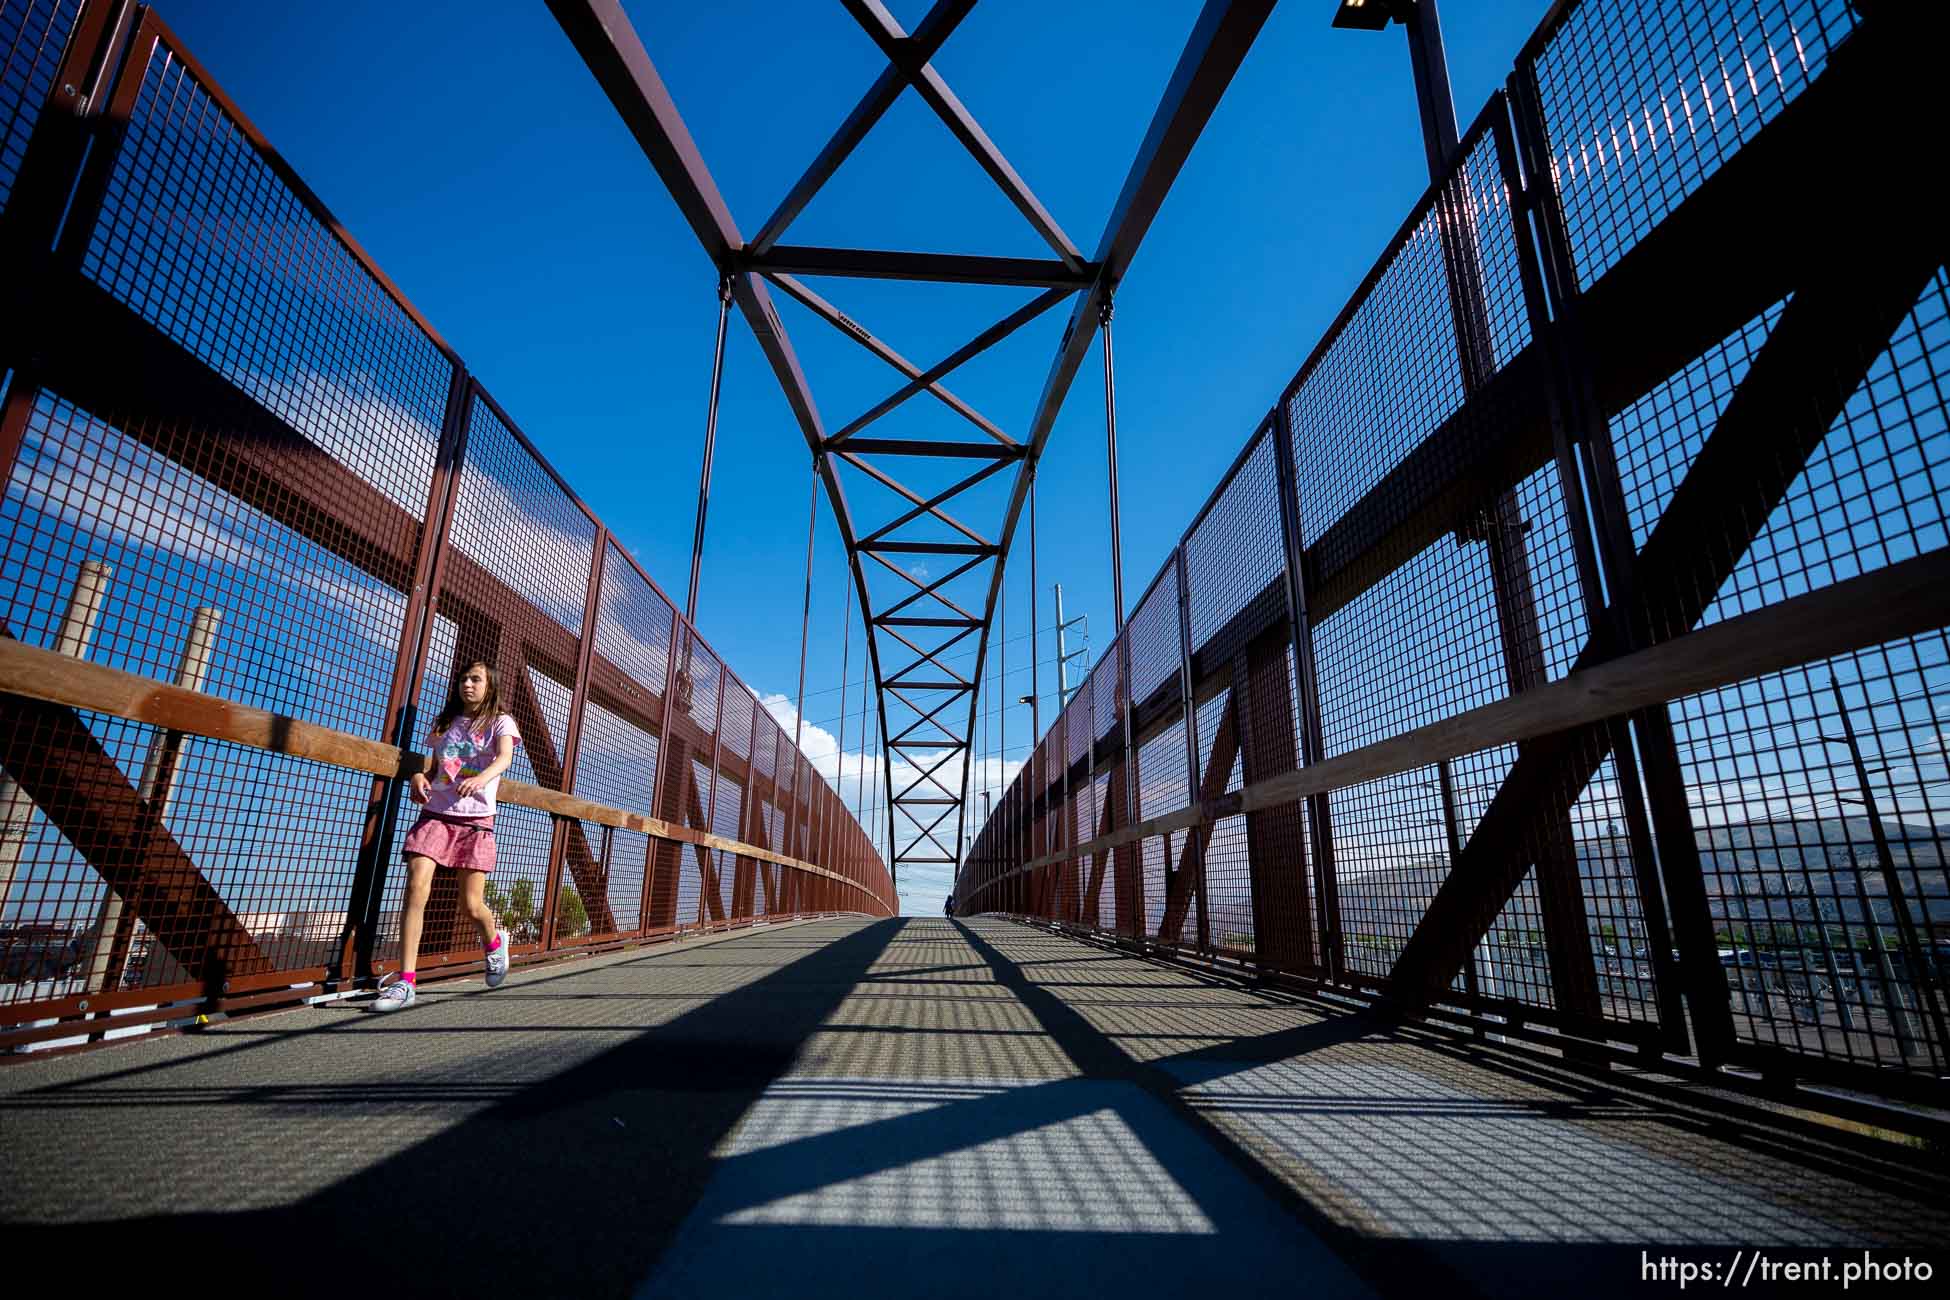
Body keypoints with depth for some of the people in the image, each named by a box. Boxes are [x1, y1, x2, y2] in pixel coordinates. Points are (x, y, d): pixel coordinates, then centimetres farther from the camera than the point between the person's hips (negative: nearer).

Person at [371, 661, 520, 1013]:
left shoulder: (499, 722, 3)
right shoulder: (444, 723, 17)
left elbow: (504, 757, -16)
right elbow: (432, 766, 18)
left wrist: (481, 778, -37)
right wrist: (419, 777, -6)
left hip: (475, 819, -3)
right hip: (436, 814, 3)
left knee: (471, 905, -1)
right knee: (416, 887, -16)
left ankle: (494, 941, 33)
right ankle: (405, 983, -12)